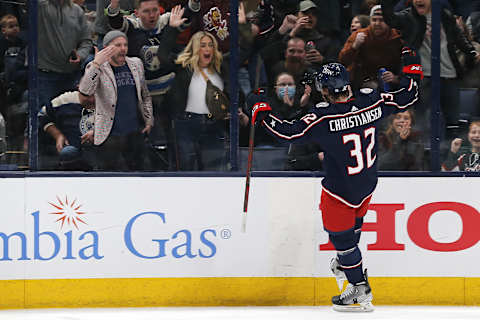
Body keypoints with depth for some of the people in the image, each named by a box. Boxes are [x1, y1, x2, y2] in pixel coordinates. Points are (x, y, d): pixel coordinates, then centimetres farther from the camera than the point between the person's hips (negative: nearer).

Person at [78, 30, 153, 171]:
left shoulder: (136, 64, 9)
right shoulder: (98, 68, -6)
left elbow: (145, 96, 21)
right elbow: (85, 91, -26)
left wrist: (149, 121, 14)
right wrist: (96, 64, -31)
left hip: (135, 133, 5)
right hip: (110, 136, -5)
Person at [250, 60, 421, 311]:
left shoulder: (324, 116, -26)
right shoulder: (371, 101, -12)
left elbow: (290, 133, -26)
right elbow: (406, 99, 0)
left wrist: (263, 115, -12)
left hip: (341, 190, -6)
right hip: (368, 184, 6)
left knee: (341, 235, 8)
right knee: (353, 222, 30)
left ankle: (361, 292, 13)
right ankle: (344, 264, 51)